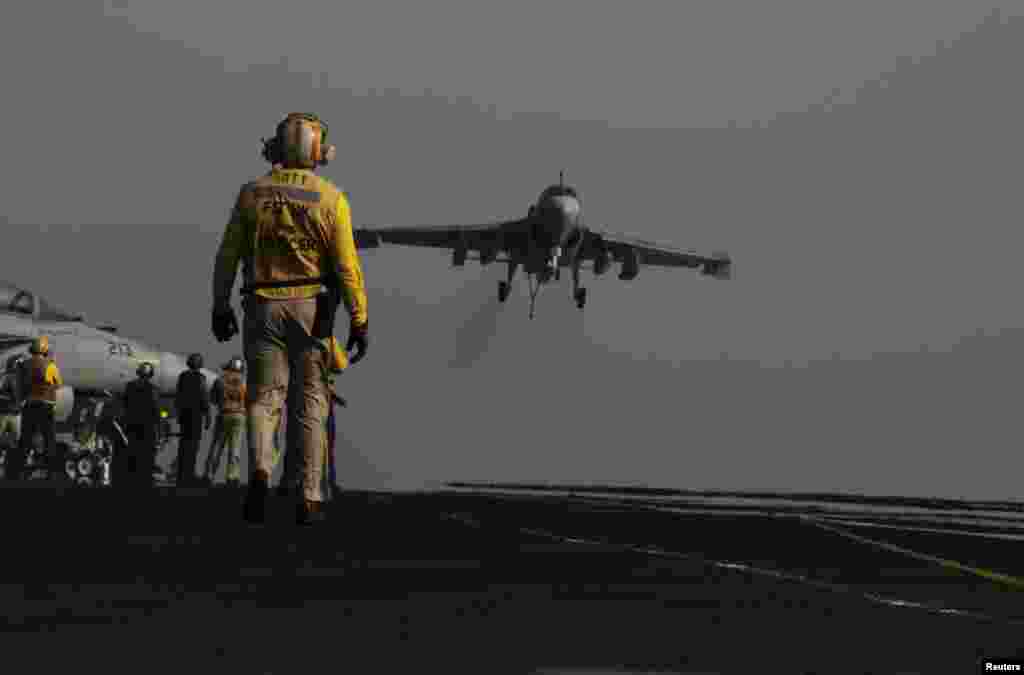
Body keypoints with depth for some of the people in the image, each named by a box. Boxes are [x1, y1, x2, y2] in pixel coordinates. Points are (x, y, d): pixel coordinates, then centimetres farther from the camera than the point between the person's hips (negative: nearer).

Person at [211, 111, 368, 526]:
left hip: (263, 307, 1)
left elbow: (227, 256, 3)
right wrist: (359, 320, -4)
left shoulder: (252, 194, 2)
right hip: (312, 308, -1)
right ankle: (309, 498, 5)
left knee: (264, 397, 5)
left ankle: (260, 469, -22)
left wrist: (220, 307, 13)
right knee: (309, 403, 7)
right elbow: (347, 266, -8)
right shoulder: (331, 199, -4)